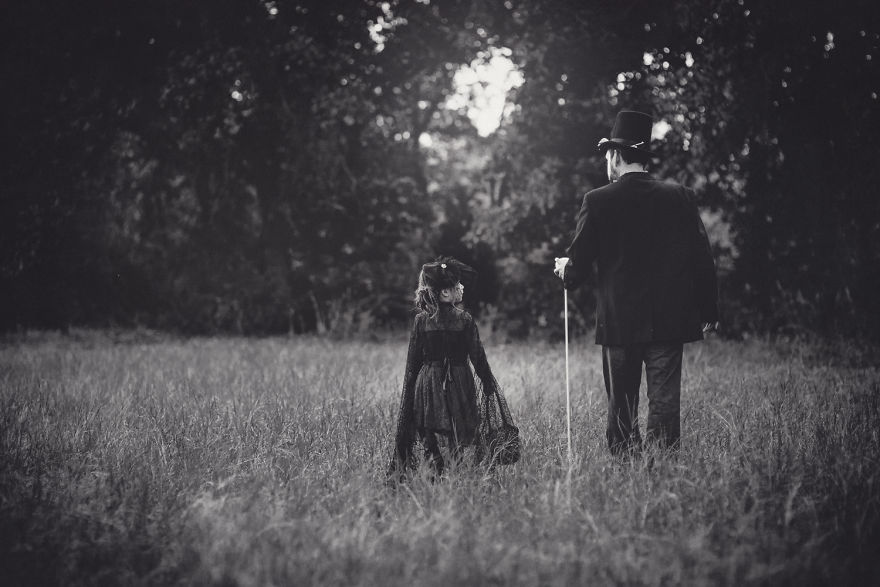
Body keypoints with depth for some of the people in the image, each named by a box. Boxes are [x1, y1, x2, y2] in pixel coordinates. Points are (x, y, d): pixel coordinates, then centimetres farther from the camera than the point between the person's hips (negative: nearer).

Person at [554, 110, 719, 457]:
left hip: (619, 321, -2)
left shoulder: (598, 202, -6)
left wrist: (564, 270, 21)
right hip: (670, 320, 2)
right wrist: (709, 311, 11)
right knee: (664, 404, 4)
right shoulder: (680, 197, 2)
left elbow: (578, 266, -3)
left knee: (621, 408, 7)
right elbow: (702, 259, 3)